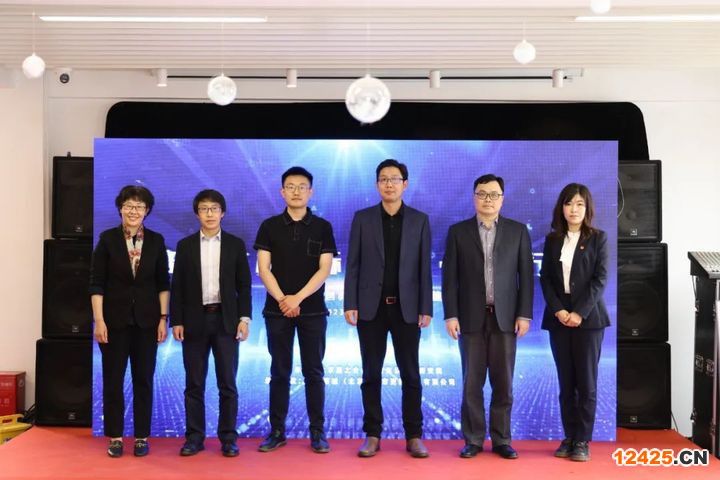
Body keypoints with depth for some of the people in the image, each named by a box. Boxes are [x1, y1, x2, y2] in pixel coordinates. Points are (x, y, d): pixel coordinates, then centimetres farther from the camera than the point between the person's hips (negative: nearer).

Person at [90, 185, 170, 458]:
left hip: (146, 320, 1)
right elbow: (96, 283, -3)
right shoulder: (107, 239, -2)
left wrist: (163, 318, 0)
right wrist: (98, 320, -9)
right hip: (115, 320, -1)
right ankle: (115, 437, 16)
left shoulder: (156, 241, 3)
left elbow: (163, 283, 5)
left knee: (144, 380, 6)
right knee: (113, 380, 4)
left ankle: (142, 437, 16)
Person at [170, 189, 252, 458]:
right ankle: (194, 437, 15)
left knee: (227, 383, 2)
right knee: (194, 383, 5)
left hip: (226, 321, -1)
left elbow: (243, 285, 3)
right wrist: (176, 321, -2)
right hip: (195, 321, 1)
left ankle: (228, 438, 11)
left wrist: (244, 318, -5)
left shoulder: (235, 244, 5)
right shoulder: (185, 245, 6)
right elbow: (177, 286, 5)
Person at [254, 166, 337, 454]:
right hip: (277, 309, 1)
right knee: (280, 372, 6)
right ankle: (277, 431, 14)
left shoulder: (322, 227, 2)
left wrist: (297, 298, -15)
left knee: (313, 372, 4)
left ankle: (318, 432, 11)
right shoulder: (270, 226, 4)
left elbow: (324, 270, -4)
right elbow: (263, 269, -1)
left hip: (313, 310, 0)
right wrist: (282, 299, -13)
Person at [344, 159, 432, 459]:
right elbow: (353, 265, 2)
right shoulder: (362, 218, 4)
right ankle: (372, 435, 15)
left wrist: (426, 308, -3)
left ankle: (414, 436, 14)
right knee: (371, 374, 6)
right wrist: (350, 304, -5)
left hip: (406, 308, 0)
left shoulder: (420, 220, 5)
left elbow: (424, 268, 3)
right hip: (371, 307, 0)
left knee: (410, 374, 4)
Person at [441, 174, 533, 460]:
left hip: (505, 317, 1)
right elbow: (449, 277, 1)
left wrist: (524, 314, -3)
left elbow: (525, 275, 4)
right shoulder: (458, 231, 4)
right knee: (472, 382, 4)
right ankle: (473, 440, 14)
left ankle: (501, 440, 16)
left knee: (503, 383, 5)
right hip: (471, 317, 0)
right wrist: (450, 315, -6)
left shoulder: (518, 231, 6)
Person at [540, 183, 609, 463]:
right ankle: (569, 437, 13)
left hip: (588, 318, -3)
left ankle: (582, 441, 5)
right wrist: (559, 310, -9)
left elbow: (600, 279, -5)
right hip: (558, 318, 3)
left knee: (586, 382, -1)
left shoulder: (598, 238, 2)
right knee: (565, 383, 6)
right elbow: (545, 279, 5)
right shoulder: (552, 240, 10)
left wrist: (580, 312, -14)